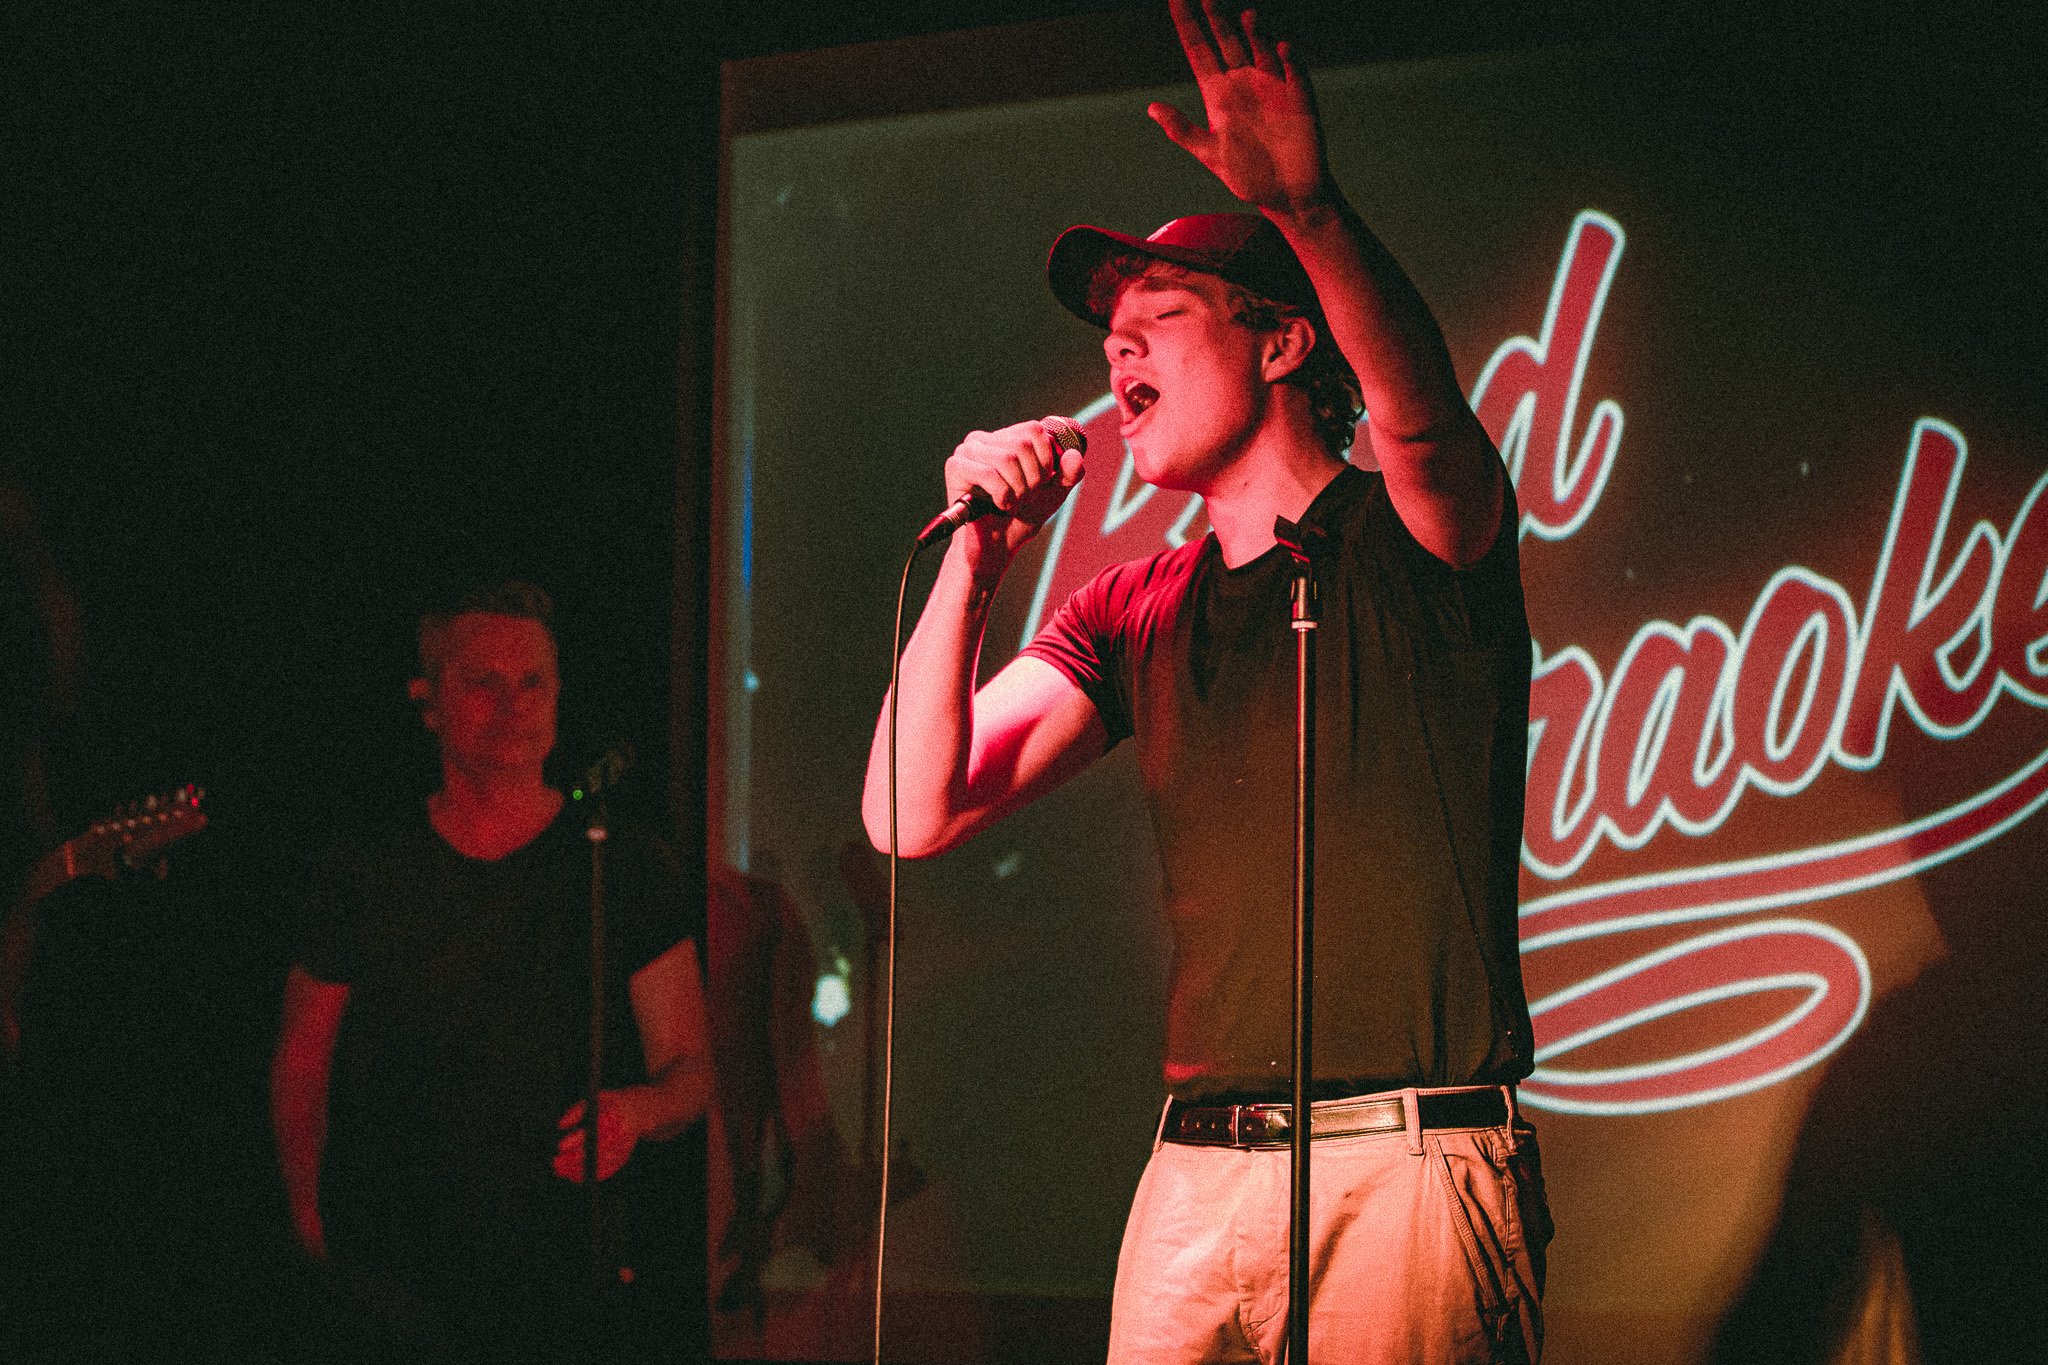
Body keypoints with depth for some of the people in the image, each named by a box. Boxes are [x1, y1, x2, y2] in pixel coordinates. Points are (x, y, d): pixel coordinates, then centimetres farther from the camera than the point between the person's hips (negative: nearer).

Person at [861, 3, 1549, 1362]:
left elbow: (1417, 412, -24)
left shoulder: (1414, 541, 2)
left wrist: (1308, 209, -41)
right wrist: (975, 558, -4)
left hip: (1410, 1170, -5)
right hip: (1196, 1177, 5)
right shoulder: (1134, 614, 17)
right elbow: (914, 816, 7)